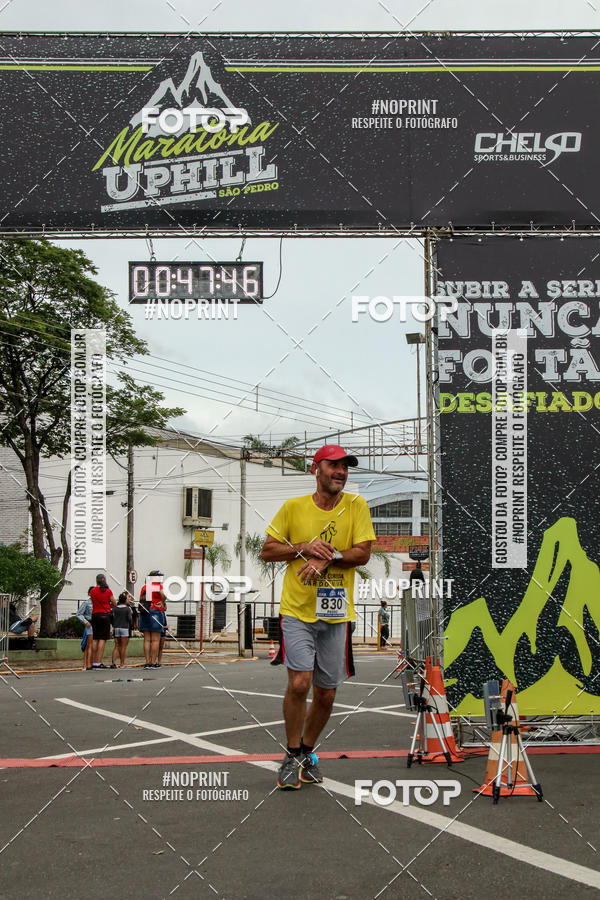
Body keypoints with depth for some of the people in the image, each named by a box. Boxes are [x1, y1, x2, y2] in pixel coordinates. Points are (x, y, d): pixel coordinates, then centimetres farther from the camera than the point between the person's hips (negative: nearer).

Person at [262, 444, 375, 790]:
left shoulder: (356, 506, 3)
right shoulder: (293, 507, 1)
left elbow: (363, 553, -4)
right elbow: (268, 550, 4)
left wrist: (328, 557, -18)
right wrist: (305, 547, -11)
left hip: (336, 613, 2)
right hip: (297, 609, -2)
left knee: (326, 695, 7)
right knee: (299, 683, -15)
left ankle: (307, 752, 30)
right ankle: (292, 757, 5)